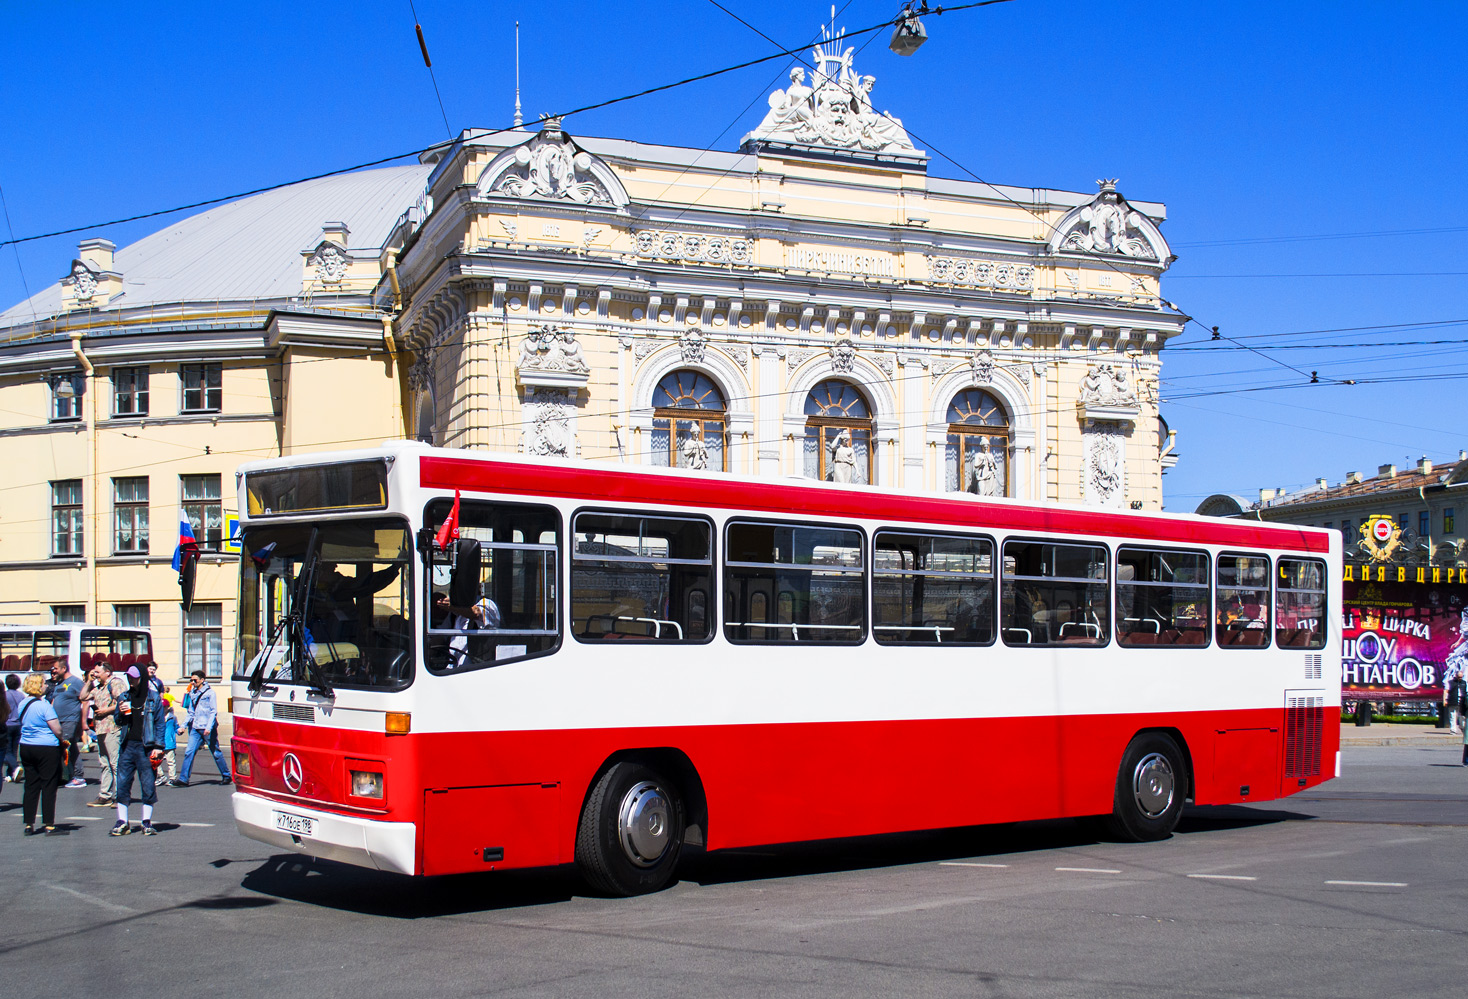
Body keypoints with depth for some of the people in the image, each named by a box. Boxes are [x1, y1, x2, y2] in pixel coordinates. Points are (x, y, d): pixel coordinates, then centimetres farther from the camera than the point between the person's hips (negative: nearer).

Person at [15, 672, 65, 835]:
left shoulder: (22, 704, 7)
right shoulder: (44, 705, -15)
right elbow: (57, 729, -18)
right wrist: (61, 741, 3)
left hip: (26, 747, 7)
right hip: (47, 749, -7)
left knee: (31, 786, 11)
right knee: (48, 786, 0)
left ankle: (28, 824, 11)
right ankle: (49, 825, 1)